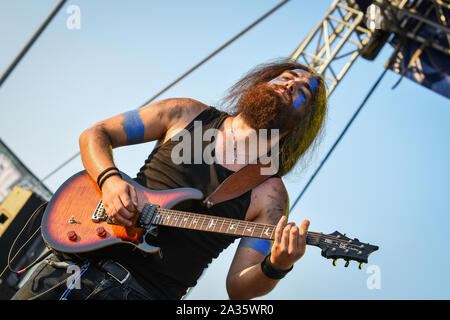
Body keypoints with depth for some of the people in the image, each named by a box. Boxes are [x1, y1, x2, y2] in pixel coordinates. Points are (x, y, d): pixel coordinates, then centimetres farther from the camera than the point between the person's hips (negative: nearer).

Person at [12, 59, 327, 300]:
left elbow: (238, 287, -3)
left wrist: (276, 267, -24)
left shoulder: (269, 194, 1)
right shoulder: (188, 113, 7)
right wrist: (110, 180, -9)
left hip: (144, 291, -2)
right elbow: (96, 134, 11)